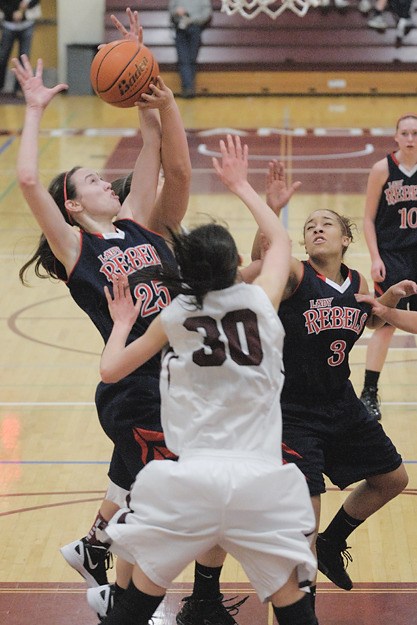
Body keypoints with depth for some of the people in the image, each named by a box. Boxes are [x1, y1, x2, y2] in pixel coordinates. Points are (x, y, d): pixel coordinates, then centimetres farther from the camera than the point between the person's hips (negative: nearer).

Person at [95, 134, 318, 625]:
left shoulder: (175, 317, 4)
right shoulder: (261, 302, 4)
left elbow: (110, 370, 14)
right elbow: (280, 240, 25)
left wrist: (122, 322, 31)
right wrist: (241, 185, 36)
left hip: (191, 479, 0)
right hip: (262, 480, 0)